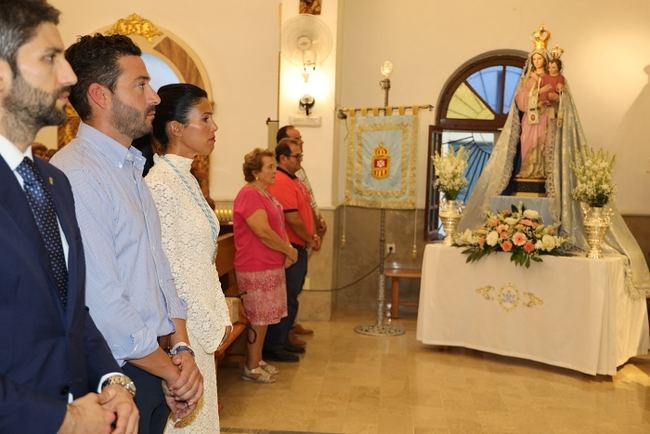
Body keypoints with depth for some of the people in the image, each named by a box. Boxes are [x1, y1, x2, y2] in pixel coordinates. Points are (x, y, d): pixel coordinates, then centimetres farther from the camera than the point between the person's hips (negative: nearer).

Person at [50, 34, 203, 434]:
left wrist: (182, 348, -2)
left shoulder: (132, 170, 9)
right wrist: (171, 370, -11)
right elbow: (103, 306, -23)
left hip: (156, 366, 8)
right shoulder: (76, 177, -21)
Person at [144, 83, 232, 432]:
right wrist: (210, 327, -13)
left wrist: (219, 316, 9)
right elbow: (171, 269, -20)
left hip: (202, 323, 9)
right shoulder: (160, 185, -19)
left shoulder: (186, 179, 9)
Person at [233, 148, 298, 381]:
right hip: (256, 268, -9)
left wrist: (287, 249, 0)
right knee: (259, 318, 0)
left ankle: (257, 361, 27)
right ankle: (251, 368, 13)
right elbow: (263, 232, -25)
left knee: (264, 317, 16)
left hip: (271, 265, 9)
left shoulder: (265, 193, 13)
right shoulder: (249, 195, -18)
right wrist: (289, 250, -13)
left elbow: (277, 226, 17)